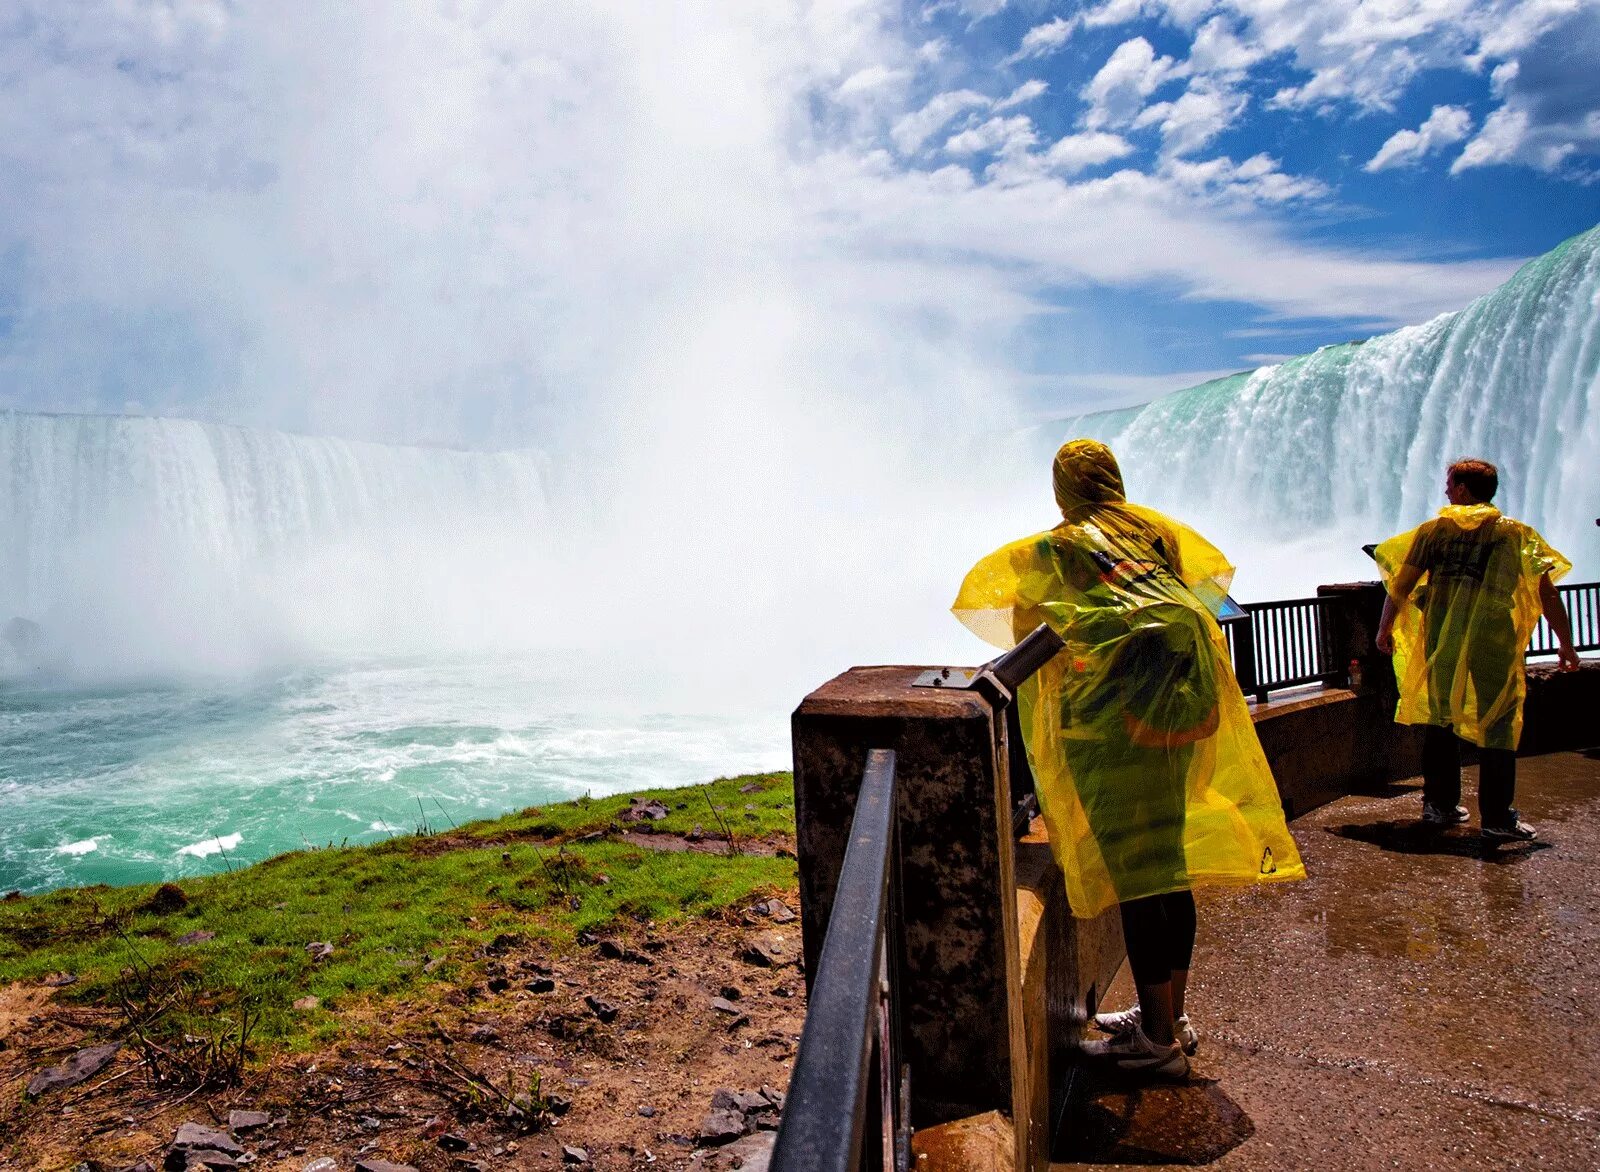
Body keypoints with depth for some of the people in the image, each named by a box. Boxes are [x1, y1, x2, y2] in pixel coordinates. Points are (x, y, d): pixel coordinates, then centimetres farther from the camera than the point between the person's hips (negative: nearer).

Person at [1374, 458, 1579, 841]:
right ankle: (1497, 819, 1)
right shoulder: (1515, 533, 4)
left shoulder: (1433, 529, 7)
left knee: (1439, 719, 14)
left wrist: (1385, 628, 15)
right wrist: (1566, 646, 6)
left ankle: (1439, 805, 22)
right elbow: (1548, 595, 0)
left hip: (1440, 640, 2)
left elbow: (1402, 583, 4)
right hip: (1493, 643, -2)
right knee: (1497, 725, 3)